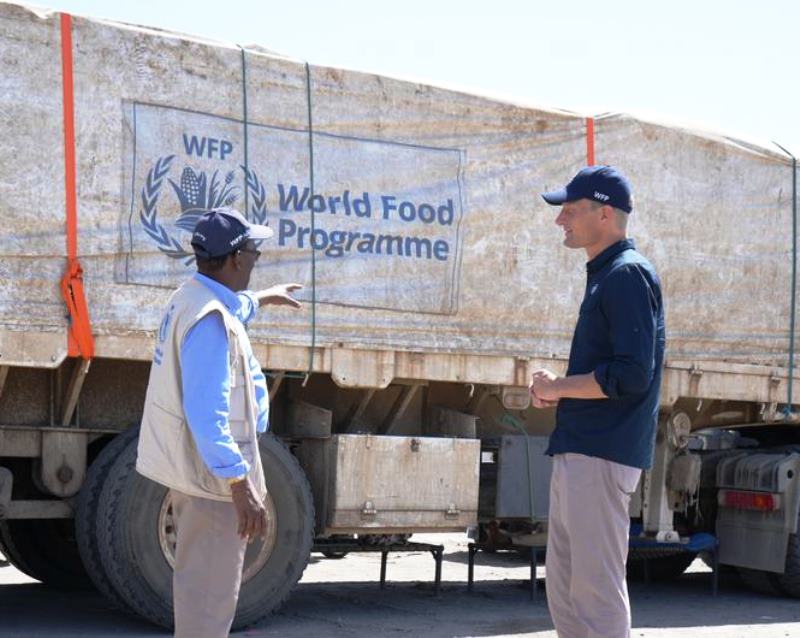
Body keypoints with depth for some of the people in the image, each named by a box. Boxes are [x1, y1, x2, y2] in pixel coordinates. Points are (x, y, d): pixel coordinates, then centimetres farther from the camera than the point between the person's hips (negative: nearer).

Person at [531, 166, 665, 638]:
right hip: (579, 452, 11)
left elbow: (632, 375, -21)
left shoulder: (628, 274, -12)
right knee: (564, 586, 16)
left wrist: (558, 386, -10)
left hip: (601, 455, -11)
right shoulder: (604, 275, 19)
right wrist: (556, 392, 9)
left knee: (597, 590, -8)